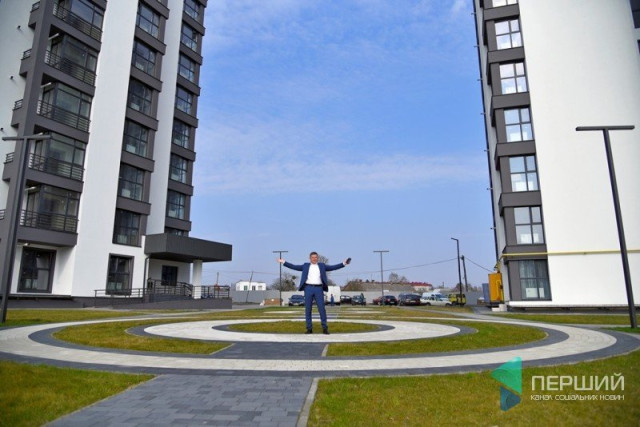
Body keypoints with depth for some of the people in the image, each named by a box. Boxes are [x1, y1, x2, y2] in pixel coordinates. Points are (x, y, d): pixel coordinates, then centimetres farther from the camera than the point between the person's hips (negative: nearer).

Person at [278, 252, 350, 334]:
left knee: (322, 308, -4)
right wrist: (283, 262, 4)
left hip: (318, 289, 0)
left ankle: (325, 328, 3)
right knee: (308, 309, 2)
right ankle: (309, 328, 9)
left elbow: (333, 267, 8)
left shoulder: (322, 266, 14)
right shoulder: (305, 266, 13)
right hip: (308, 288, 0)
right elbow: (294, 267, 11)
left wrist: (344, 263, -1)